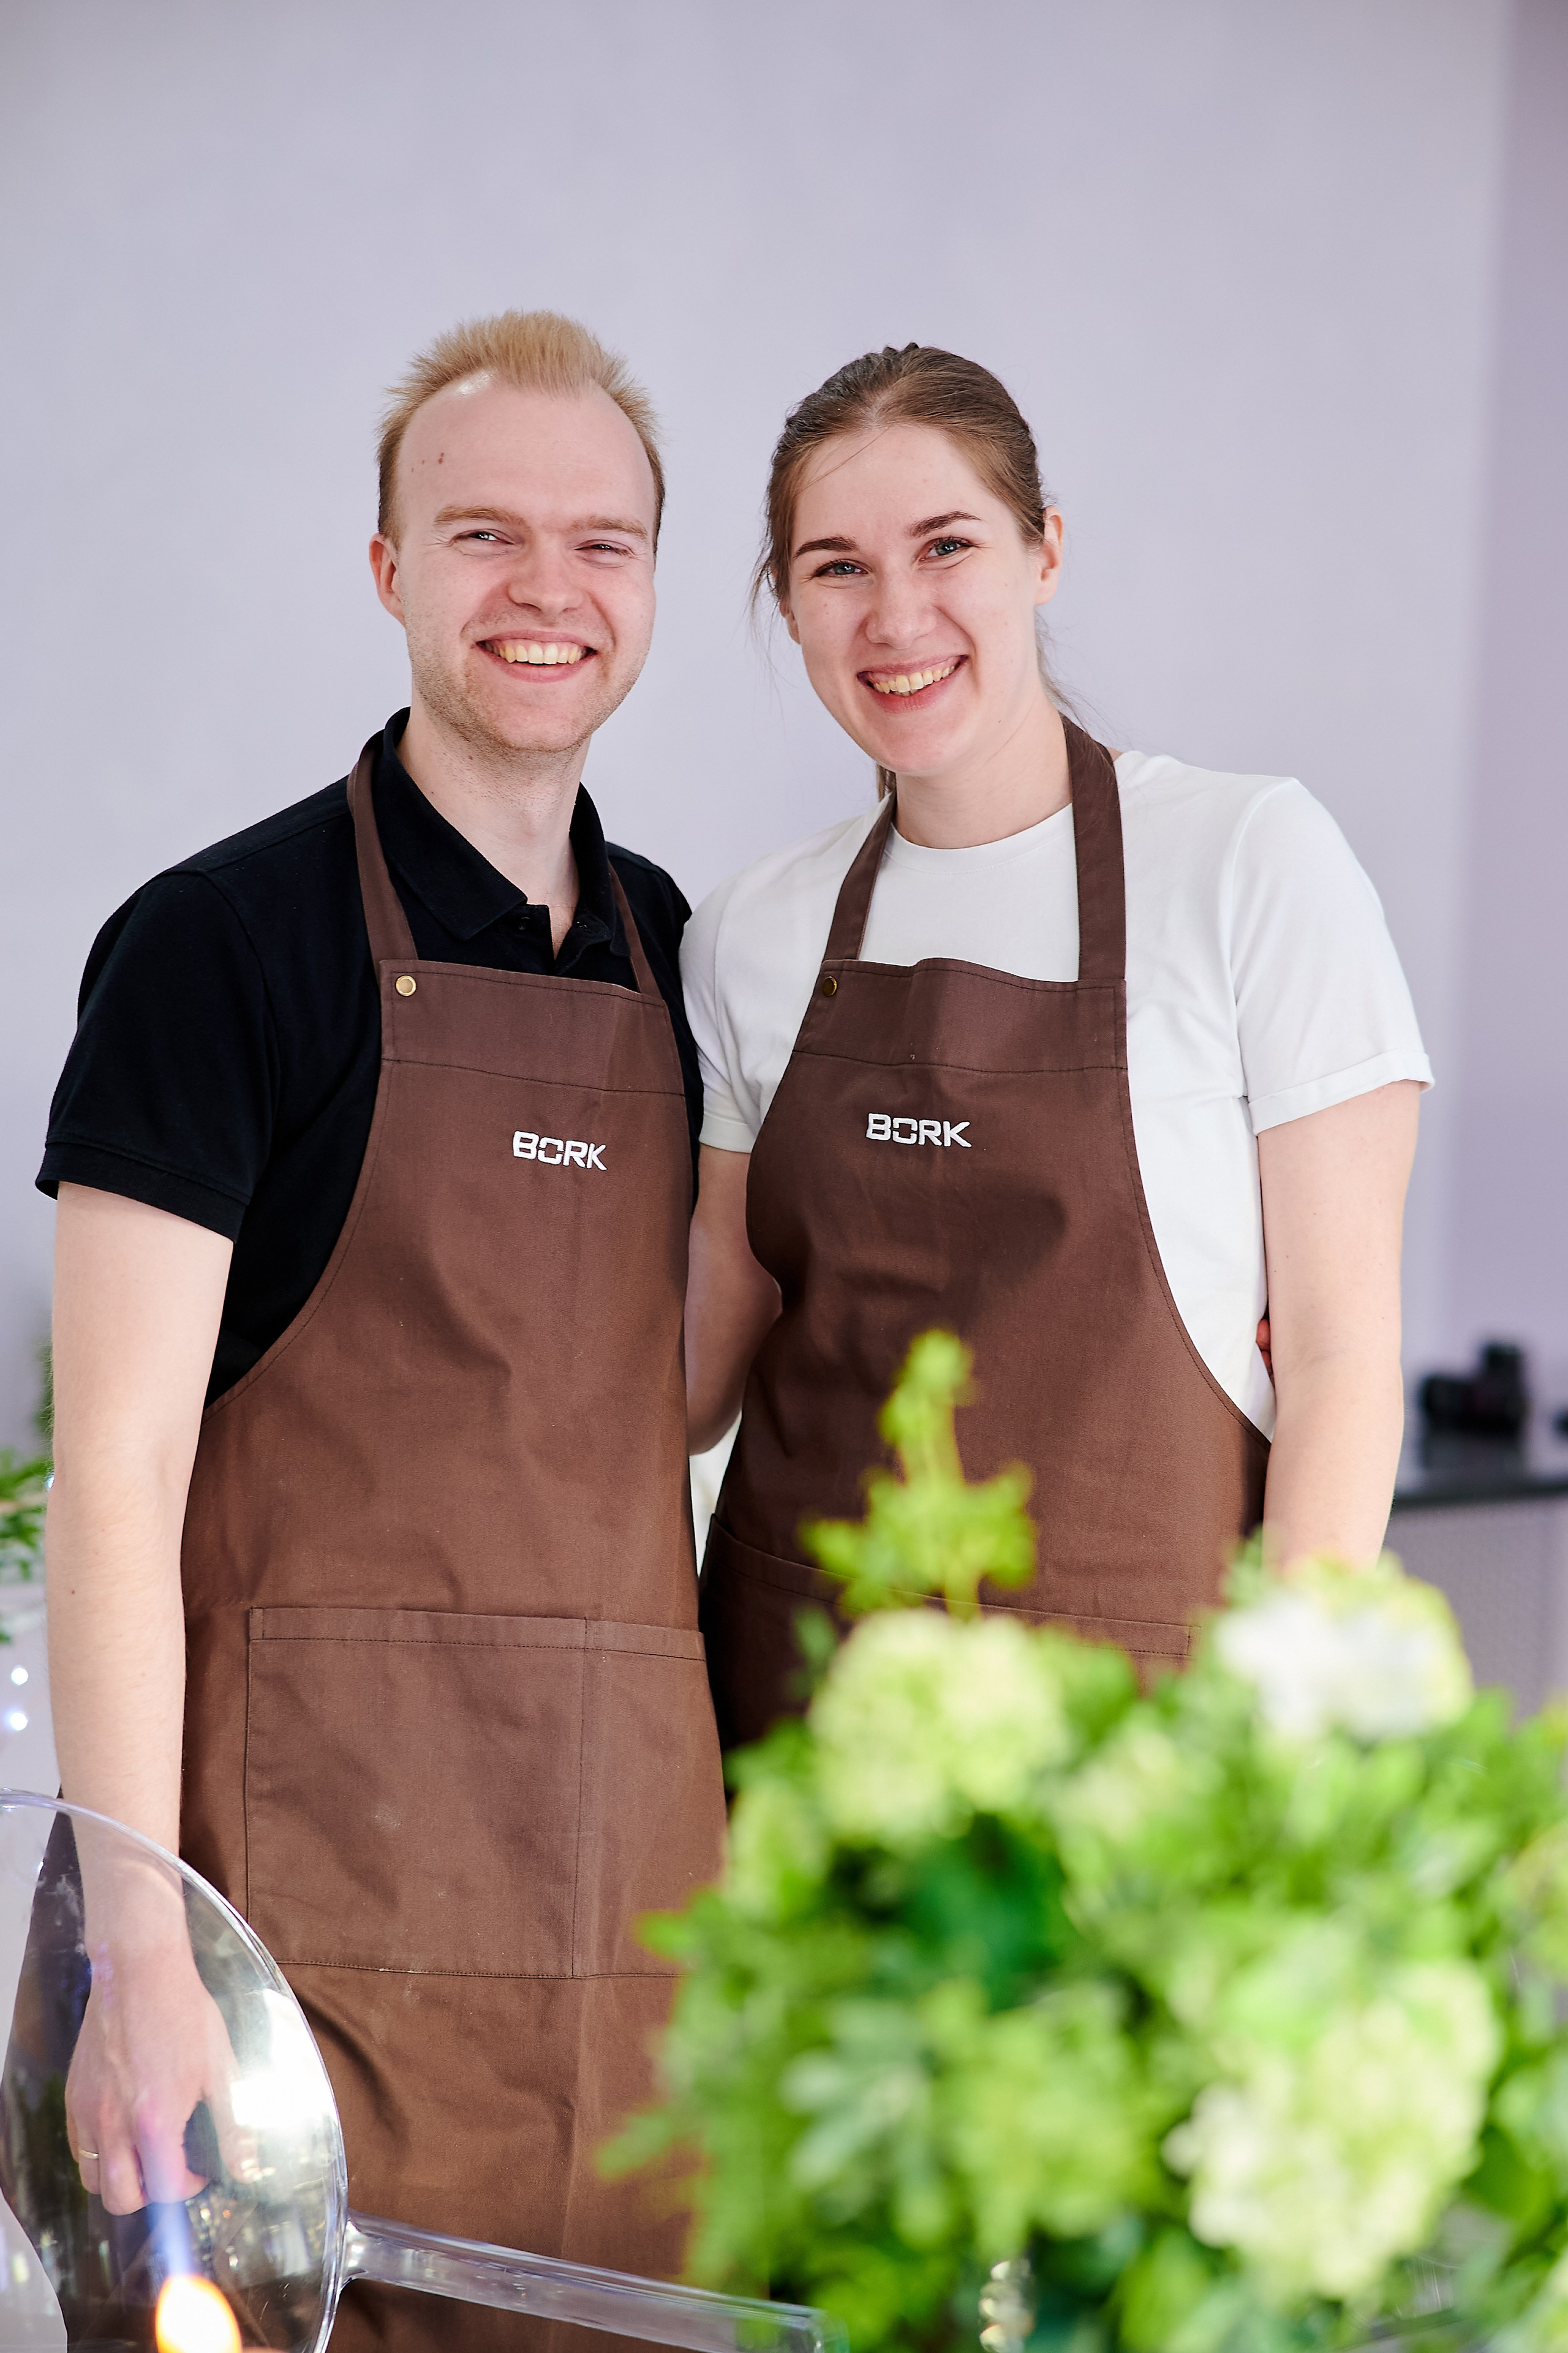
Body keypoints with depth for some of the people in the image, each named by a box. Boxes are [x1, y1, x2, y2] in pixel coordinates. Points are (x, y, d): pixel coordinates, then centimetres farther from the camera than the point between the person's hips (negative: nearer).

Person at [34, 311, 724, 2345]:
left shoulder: (683, 960, 14)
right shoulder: (224, 940, -4)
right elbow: (117, 1470, -9)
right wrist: (139, 1949, -16)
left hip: (637, 1875, 5)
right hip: (327, 1892, -5)